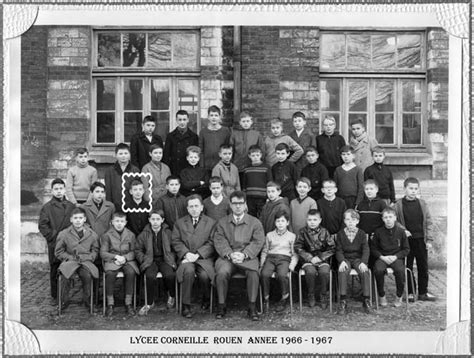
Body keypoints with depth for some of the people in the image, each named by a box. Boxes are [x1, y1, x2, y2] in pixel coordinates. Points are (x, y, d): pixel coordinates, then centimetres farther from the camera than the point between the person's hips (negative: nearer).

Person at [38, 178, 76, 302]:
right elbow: (42, 226, -3)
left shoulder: (71, 206, 10)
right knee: (55, 270, 4)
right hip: (54, 244, -2)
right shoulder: (47, 207, 1)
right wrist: (53, 236, -9)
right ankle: (55, 296, 15)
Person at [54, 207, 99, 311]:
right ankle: (64, 301, -9)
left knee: (87, 275, -32)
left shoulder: (92, 234, 7)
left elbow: (95, 250, 18)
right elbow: (58, 252, 9)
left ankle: (87, 300, -8)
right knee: (65, 275, -32)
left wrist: (89, 258, -1)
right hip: (70, 261, 0)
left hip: (86, 261, 0)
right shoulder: (63, 234, 3)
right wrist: (71, 257, -4)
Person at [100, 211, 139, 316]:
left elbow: (133, 252, 6)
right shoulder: (107, 235, 4)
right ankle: (110, 304, -19)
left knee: (131, 272, -31)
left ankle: (128, 303, -20)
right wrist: (116, 257, -16)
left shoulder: (130, 235, 9)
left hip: (127, 260, 1)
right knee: (110, 273, -33)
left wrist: (125, 257, -13)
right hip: (111, 261, -1)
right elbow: (103, 253, 0)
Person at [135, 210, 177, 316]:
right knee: (150, 276, -32)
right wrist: (144, 260, -4)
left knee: (169, 275, -31)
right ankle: (150, 303, -13)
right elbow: (138, 250, 11)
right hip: (150, 261, 0)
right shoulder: (144, 234, 8)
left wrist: (172, 260, -3)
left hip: (165, 260, 0)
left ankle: (171, 296, 1)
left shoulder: (168, 233, 7)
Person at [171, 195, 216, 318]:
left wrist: (197, 254, -12)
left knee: (204, 275, -30)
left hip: (204, 257, 0)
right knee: (189, 271, -33)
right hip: (186, 257, 1)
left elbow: (211, 243, 2)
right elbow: (176, 241, 7)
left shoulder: (211, 222, 12)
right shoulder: (179, 222, 16)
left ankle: (205, 299, 4)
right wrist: (186, 253, -11)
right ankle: (186, 305, -19)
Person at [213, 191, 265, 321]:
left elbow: (258, 242, 1)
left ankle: (252, 307, -20)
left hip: (247, 257, -1)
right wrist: (230, 254, -16)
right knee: (222, 272, -30)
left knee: (253, 272, -32)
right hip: (227, 256, 1)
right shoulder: (222, 222, 16)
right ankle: (221, 305, -14)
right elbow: (219, 241, 3)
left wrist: (244, 254, -15)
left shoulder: (255, 222, 12)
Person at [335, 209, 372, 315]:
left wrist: (363, 262, -21)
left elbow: (366, 249, -3)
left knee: (365, 271, -31)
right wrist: (342, 261, -20)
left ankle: (366, 300, -18)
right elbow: (339, 250, 0)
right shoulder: (340, 234, 5)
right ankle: (343, 301, -30)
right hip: (345, 259, 0)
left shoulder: (362, 233, 6)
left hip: (358, 259, 1)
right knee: (343, 271, -33)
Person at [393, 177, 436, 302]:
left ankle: (423, 292, 20)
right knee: (408, 267, 6)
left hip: (421, 240, 2)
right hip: (406, 240, -2)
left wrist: (429, 240, 1)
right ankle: (410, 292, 17)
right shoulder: (398, 205, -3)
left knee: (423, 267, 8)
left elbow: (429, 222, 6)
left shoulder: (422, 203, 4)